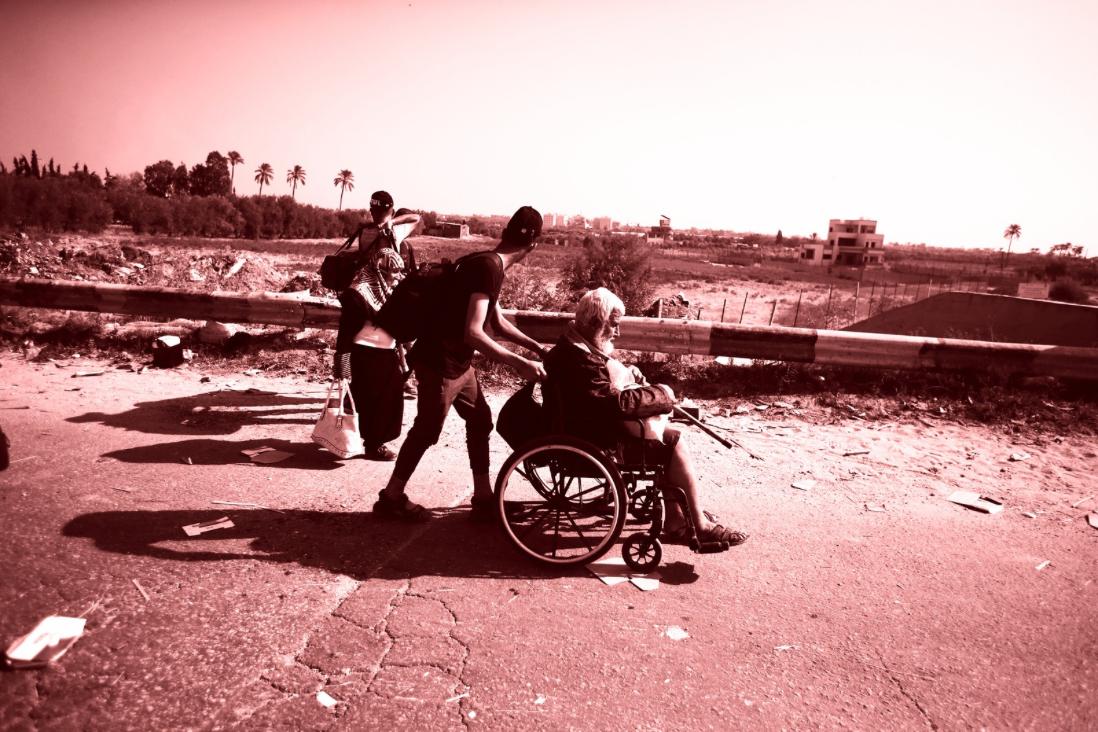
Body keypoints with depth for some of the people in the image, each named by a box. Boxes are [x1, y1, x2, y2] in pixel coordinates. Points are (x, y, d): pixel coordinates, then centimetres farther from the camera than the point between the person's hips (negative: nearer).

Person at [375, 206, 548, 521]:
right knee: (426, 431, 4)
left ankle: (483, 499, 22)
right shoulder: (488, 266, -23)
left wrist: (536, 346, 17)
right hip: (440, 362, -10)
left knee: (480, 421, 13)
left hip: (459, 362, 10)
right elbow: (473, 332, -31)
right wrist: (519, 363, -31)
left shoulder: (488, 264, 9)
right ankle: (391, 498, 21)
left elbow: (497, 322, 19)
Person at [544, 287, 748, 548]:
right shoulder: (578, 359, -25)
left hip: (602, 426, 11)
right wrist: (660, 394, -13)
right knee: (675, 445, -8)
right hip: (601, 441, -11)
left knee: (671, 439, 10)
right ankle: (700, 526, 4)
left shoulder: (578, 347, 10)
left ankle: (675, 521, 12)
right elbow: (617, 403, -27)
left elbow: (609, 385, 22)